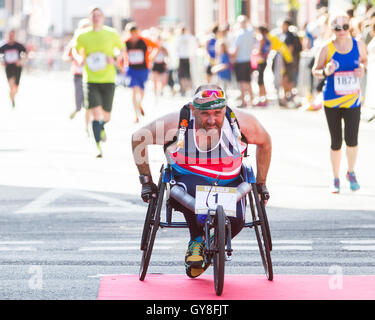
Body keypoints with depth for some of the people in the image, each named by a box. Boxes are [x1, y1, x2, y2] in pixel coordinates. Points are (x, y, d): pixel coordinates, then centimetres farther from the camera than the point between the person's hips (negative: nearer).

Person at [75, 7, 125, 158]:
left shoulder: (111, 34, 3)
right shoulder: (83, 36, 3)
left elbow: (122, 49, 16)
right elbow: (77, 51, 19)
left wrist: (115, 59, -5)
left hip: (108, 80, 1)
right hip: (91, 81, -1)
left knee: (106, 117, 7)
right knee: (96, 114, -15)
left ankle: (102, 128, 44)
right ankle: (99, 147, -8)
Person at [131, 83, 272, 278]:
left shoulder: (241, 121, -14)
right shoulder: (177, 122, -18)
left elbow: (264, 142, 7)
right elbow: (138, 139, -4)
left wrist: (261, 183, 9)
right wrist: (146, 182, -2)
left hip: (229, 183, 2)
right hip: (189, 180, -2)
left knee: (235, 220, -29)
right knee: (197, 189, -39)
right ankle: (197, 241, -11)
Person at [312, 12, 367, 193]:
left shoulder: (359, 45, -2)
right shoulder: (327, 49, -8)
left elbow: (364, 59, 17)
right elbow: (315, 71, 2)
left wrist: (362, 69, -6)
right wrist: (325, 72, -21)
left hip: (353, 100, 1)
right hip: (331, 102, -1)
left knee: (351, 139, -11)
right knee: (336, 142, 5)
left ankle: (351, 172, 17)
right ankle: (336, 179, 23)